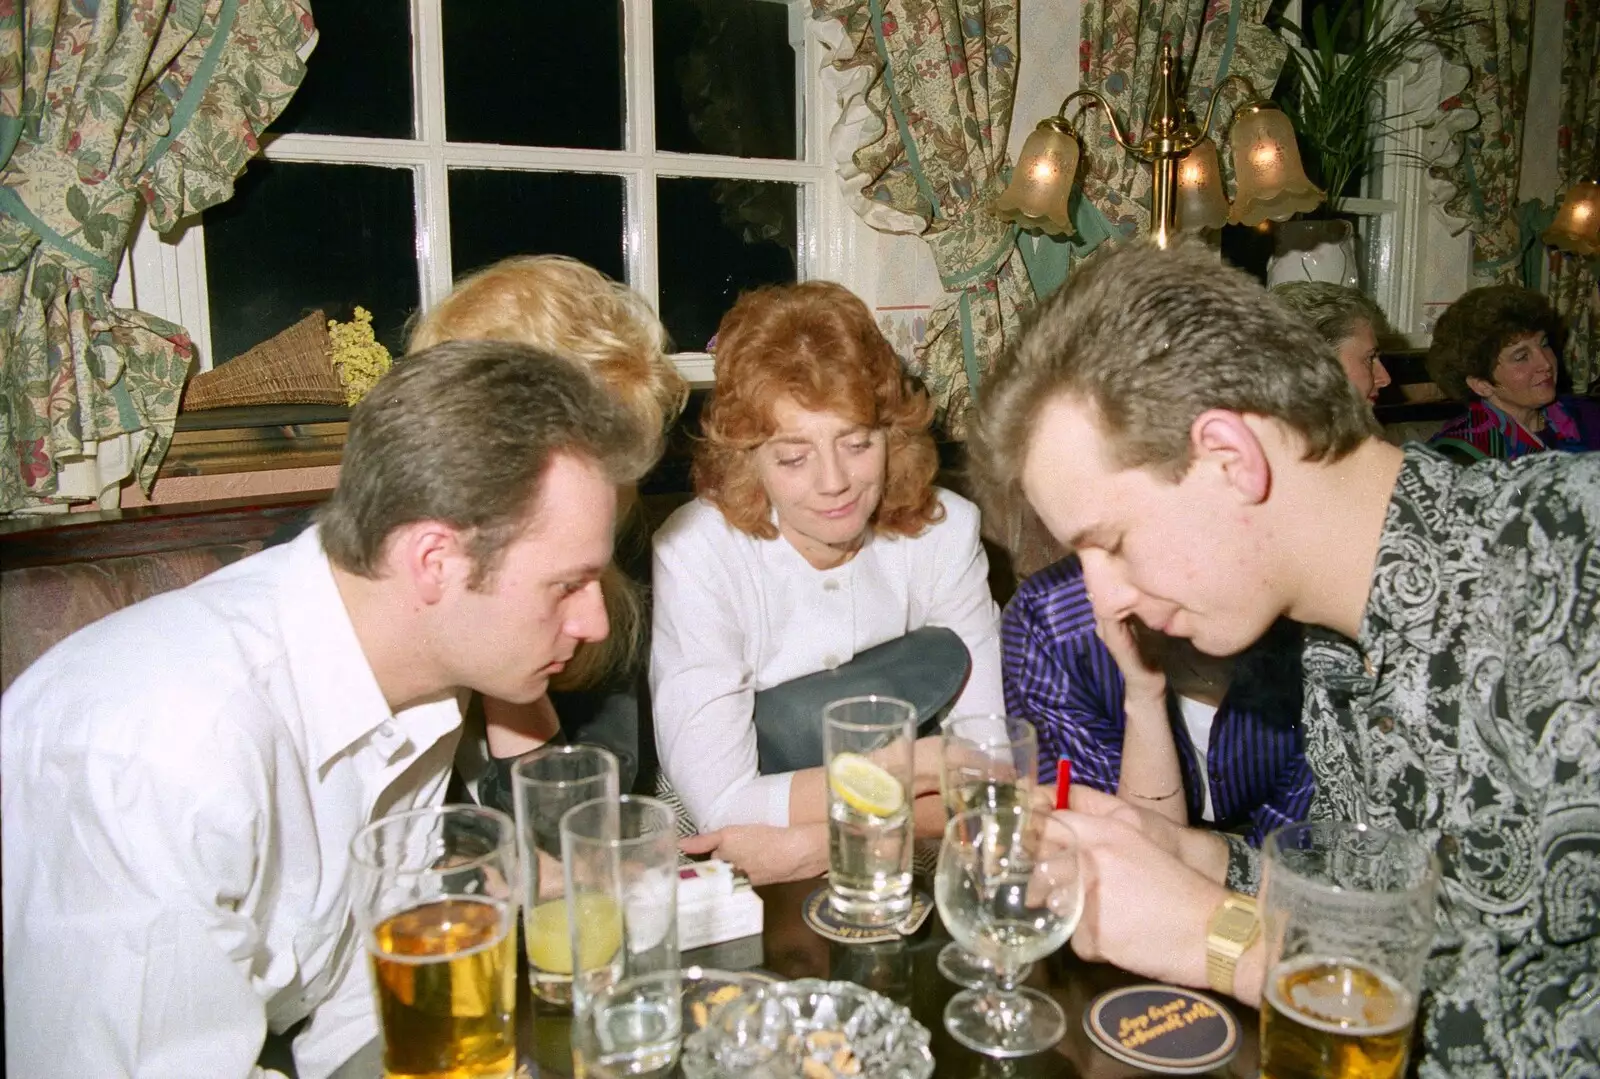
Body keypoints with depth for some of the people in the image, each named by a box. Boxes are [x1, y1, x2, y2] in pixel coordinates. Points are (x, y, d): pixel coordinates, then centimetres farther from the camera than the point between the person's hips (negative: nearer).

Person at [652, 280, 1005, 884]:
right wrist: (930, 762, -20)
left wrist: (829, 834, -24)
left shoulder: (945, 532, -9)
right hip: (732, 876, -2)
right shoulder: (693, 552, -18)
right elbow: (719, 806, -21)